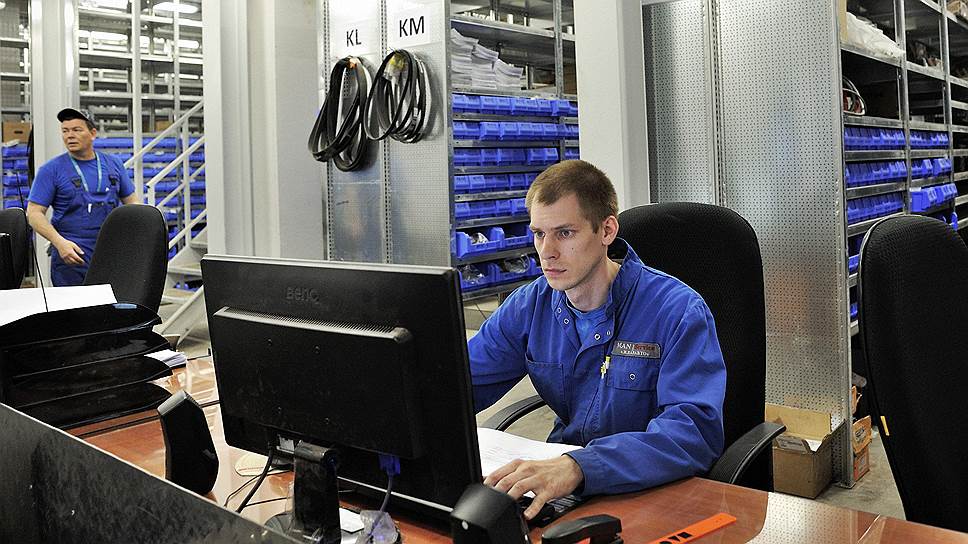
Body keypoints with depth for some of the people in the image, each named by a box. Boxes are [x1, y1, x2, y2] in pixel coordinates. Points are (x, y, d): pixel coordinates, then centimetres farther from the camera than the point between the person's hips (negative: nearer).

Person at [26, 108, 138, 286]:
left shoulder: (113, 164, 10)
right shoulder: (51, 169, 1)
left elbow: (132, 202, 15)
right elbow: (34, 213, -3)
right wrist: (59, 242, -18)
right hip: (72, 257, -3)